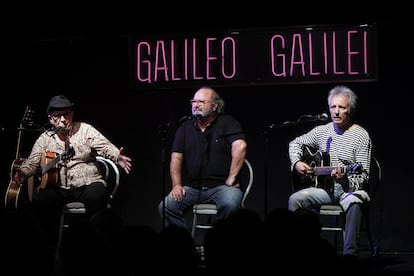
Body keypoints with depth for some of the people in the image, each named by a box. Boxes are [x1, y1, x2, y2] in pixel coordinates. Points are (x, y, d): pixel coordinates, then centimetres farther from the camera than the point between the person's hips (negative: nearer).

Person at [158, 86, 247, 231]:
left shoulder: (227, 122, 1)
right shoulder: (185, 127, 15)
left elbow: (240, 146, -14)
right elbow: (176, 157, 10)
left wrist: (231, 178, -17)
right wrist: (176, 185, -3)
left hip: (221, 186, -3)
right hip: (191, 187, 4)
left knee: (230, 204, -35)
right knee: (165, 207, -21)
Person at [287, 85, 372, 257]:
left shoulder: (361, 136, -4)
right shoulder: (322, 131, 11)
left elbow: (363, 177, -8)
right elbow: (295, 143, 24)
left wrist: (344, 179, -29)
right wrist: (297, 163, 5)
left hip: (349, 187, -4)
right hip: (323, 186, 5)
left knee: (354, 204, -39)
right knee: (295, 199, -21)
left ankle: (350, 254, -41)